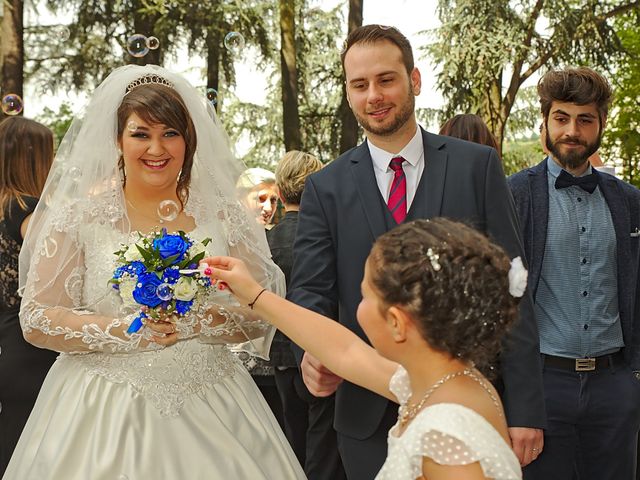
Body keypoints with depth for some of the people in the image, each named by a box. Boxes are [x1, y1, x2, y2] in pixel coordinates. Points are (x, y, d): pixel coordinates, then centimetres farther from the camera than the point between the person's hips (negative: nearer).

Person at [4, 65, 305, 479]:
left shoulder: (222, 213, 3)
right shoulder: (80, 213, -3)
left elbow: (260, 314, 2)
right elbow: (37, 320, -6)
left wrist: (201, 321, -17)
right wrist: (128, 330, -18)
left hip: (209, 408, 2)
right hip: (105, 410, -1)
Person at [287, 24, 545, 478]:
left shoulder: (477, 165, -1)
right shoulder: (325, 188, 3)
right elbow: (311, 290, -1)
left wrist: (525, 409, -7)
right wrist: (314, 353, -24)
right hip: (368, 417, 1)